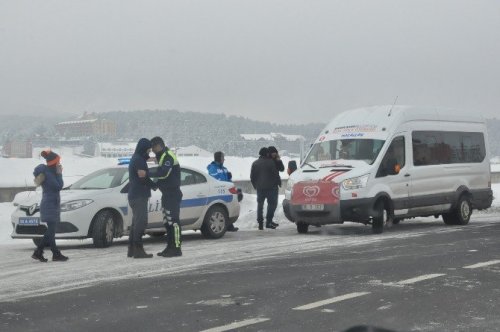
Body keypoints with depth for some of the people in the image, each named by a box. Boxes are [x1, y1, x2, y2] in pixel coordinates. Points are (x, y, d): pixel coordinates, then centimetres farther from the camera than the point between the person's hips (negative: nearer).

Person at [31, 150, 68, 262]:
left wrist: (58, 173, 7)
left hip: (53, 205, 10)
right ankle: (56, 254, -3)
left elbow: (59, 185, 15)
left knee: (50, 232, 10)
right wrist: (59, 173, -10)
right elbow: (58, 186, -19)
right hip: (50, 205, -10)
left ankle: (38, 253, 10)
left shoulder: (50, 172, 15)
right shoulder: (47, 173, -15)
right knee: (51, 231, -5)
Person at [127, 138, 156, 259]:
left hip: (134, 195, 10)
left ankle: (131, 249, 17)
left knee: (136, 222, 14)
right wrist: (154, 185, -5)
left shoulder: (135, 159, 18)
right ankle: (138, 250, -11)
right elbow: (143, 177, -19)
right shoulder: (139, 160, -14)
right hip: (139, 196, -10)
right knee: (140, 222, -10)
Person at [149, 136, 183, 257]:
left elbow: (164, 173, -27)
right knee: (167, 221, 13)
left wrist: (149, 174, -21)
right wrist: (156, 183, 11)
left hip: (172, 194, -11)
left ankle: (176, 248, -12)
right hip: (167, 194, 11)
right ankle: (170, 247, 18)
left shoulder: (168, 156, -14)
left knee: (173, 221, -11)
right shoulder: (163, 156, 20)